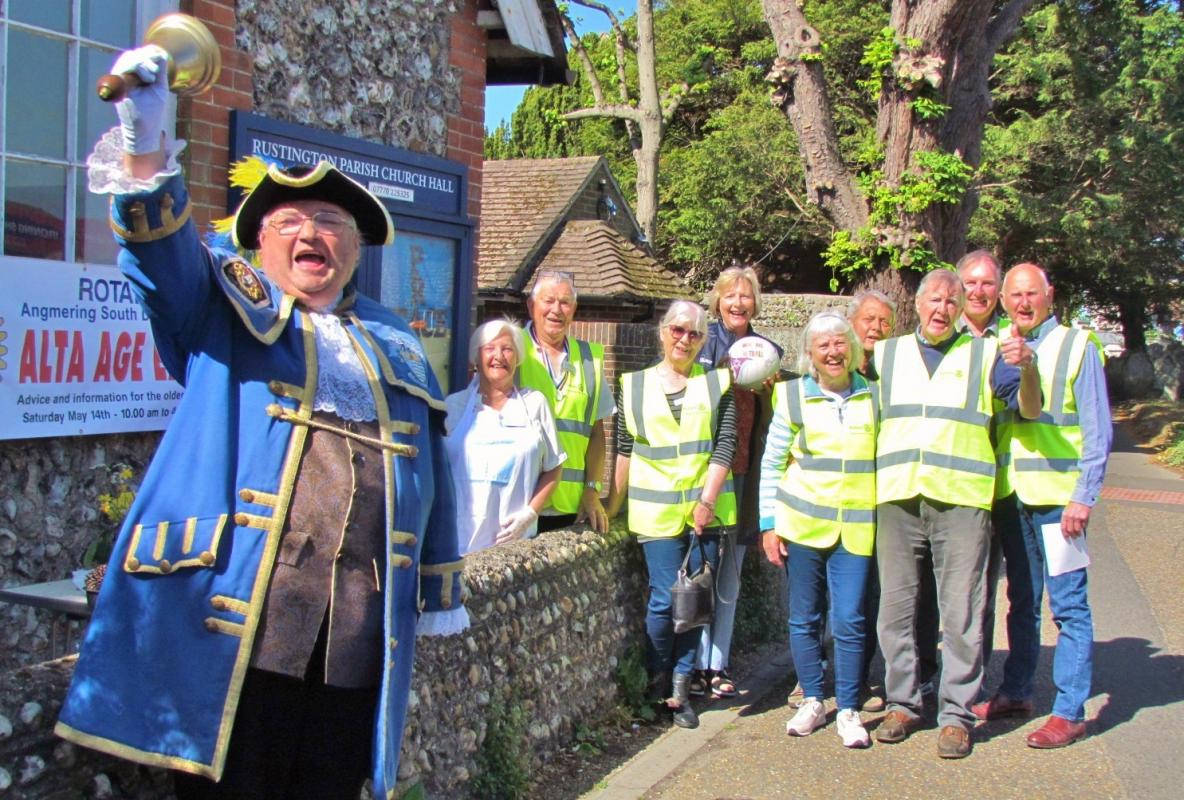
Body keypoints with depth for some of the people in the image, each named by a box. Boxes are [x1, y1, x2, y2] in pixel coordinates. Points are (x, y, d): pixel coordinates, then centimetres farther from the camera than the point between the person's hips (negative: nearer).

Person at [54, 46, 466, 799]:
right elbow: (162, 246, -10)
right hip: (232, 625, -3)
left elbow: (432, 470, 21)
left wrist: (441, 590, 20)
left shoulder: (397, 344, 19)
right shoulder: (221, 306, 10)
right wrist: (143, 147, -29)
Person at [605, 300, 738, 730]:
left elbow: (725, 447, 0)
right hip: (656, 509, -1)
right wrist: (612, 504, 8)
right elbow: (624, 450, 10)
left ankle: (680, 689, 15)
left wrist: (707, 502, -9)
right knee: (665, 598, -6)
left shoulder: (717, 383, 7)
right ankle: (655, 683, 14)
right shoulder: (634, 386, 8)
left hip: (705, 508, 1)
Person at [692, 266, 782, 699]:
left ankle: (718, 664, 16)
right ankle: (695, 663, 5)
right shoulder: (703, 341, 0)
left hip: (743, 469, 4)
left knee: (730, 570, 9)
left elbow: (771, 418, 14)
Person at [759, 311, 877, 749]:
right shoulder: (792, 397, 2)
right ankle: (812, 701, 22)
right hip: (802, 524, 0)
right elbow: (771, 464, 5)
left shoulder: (873, 397, 6)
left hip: (856, 528, 0)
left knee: (849, 620, -4)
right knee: (804, 618, 7)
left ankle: (848, 711, 8)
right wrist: (769, 524, 0)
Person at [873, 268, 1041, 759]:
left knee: (961, 611, -3)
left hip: (961, 498, -2)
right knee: (895, 607, 7)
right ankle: (902, 703, 19)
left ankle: (956, 714, 5)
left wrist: (1027, 368, -16)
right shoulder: (886, 354, 17)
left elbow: (1029, 410, 2)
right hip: (897, 497, 3)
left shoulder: (985, 354, 10)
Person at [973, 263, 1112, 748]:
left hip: (1059, 497, -5)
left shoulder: (1076, 346, -2)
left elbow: (1098, 430, -5)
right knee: (1021, 601, 15)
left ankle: (1069, 713, 3)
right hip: (1011, 496, 5)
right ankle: (1016, 693, 25)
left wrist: (1084, 496, -12)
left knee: (1068, 605, -3)